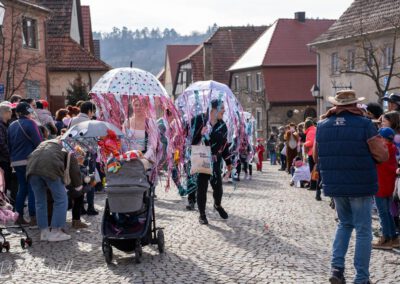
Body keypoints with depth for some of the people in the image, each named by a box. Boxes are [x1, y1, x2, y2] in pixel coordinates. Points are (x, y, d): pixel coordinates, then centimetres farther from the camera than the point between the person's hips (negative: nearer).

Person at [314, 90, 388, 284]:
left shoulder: (322, 126, 3)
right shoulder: (364, 124, -11)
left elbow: (316, 157, 13)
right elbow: (383, 156, -9)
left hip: (334, 185, 5)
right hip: (360, 185, -4)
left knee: (344, 224, 22)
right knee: (363, 230, 5)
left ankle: (336, 267, 9)